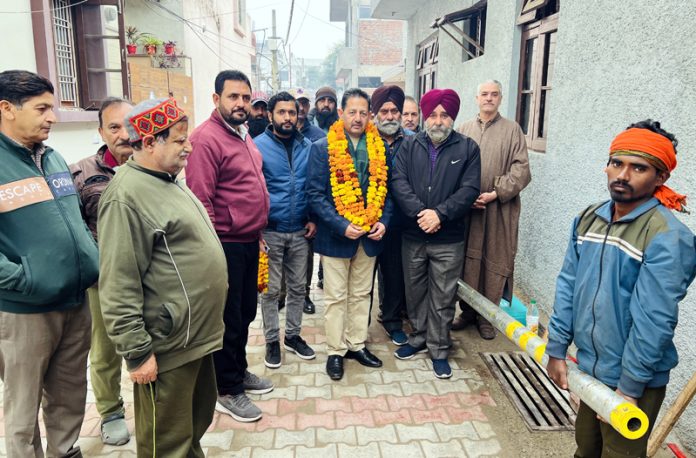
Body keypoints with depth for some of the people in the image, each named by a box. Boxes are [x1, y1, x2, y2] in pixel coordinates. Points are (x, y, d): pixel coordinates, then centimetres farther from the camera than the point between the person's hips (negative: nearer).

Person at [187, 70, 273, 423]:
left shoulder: (242, 133, 12)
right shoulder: (206, 138, -16)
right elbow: (200, 199, -21)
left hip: (249, 241, 9)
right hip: (226, 245, -8)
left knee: (246, 313, 19)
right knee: (228, 318, 5)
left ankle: (239, 371, 38)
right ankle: (227, 391, 22)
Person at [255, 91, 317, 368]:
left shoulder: (307, 146, 5)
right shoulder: (258, 146, -6)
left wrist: (314, 219, 1)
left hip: (300, 231, 4)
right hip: (270, 231, -3)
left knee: (298, 287, 13)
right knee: (271, 290, 7)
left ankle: (293, 335, 29)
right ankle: (272, 340, 22)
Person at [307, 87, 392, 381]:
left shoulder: (379, 148, 4)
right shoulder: (323, 148, -7)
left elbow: (385, 188, 9)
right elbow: (315, 194, -10)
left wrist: (383, 221, -6)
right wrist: (342, 225, -19)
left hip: (370, 235, 4)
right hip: (336, 235, -3)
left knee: (361, 294, 16)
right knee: (336, 296, 8)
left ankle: (357, 344, 31)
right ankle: (336, 351, 22)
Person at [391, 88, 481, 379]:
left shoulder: (467, 148, 0)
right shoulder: (409, 145, 5)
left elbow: (470, 189, -9)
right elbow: (398, 182, -7)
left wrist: (440, 213, -19)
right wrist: (420, 212, -19)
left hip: (448, 239, -2)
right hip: (413, 236, 2)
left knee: (442, 298, 6)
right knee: (415, 292, 16)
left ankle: (439, 350, 22)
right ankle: (419, 338, 35)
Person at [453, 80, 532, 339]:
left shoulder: (512, 130, 5)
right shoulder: (464, 129, 11)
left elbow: (521, 170, -2)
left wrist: (496, 193, -13)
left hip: (499, 209, -1)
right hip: (466, 207, 2)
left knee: (494, 262, 4)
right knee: (467, 259, 7)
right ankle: (468, 310, 22)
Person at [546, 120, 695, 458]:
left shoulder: (667, 237, -21)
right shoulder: (588, 218, -1)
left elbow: (653, 320, -22)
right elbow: (568, 286, 1)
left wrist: (629, 387, -18)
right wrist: (556, 350, 1)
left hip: (635, 379, -5)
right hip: (590, 366, 6)